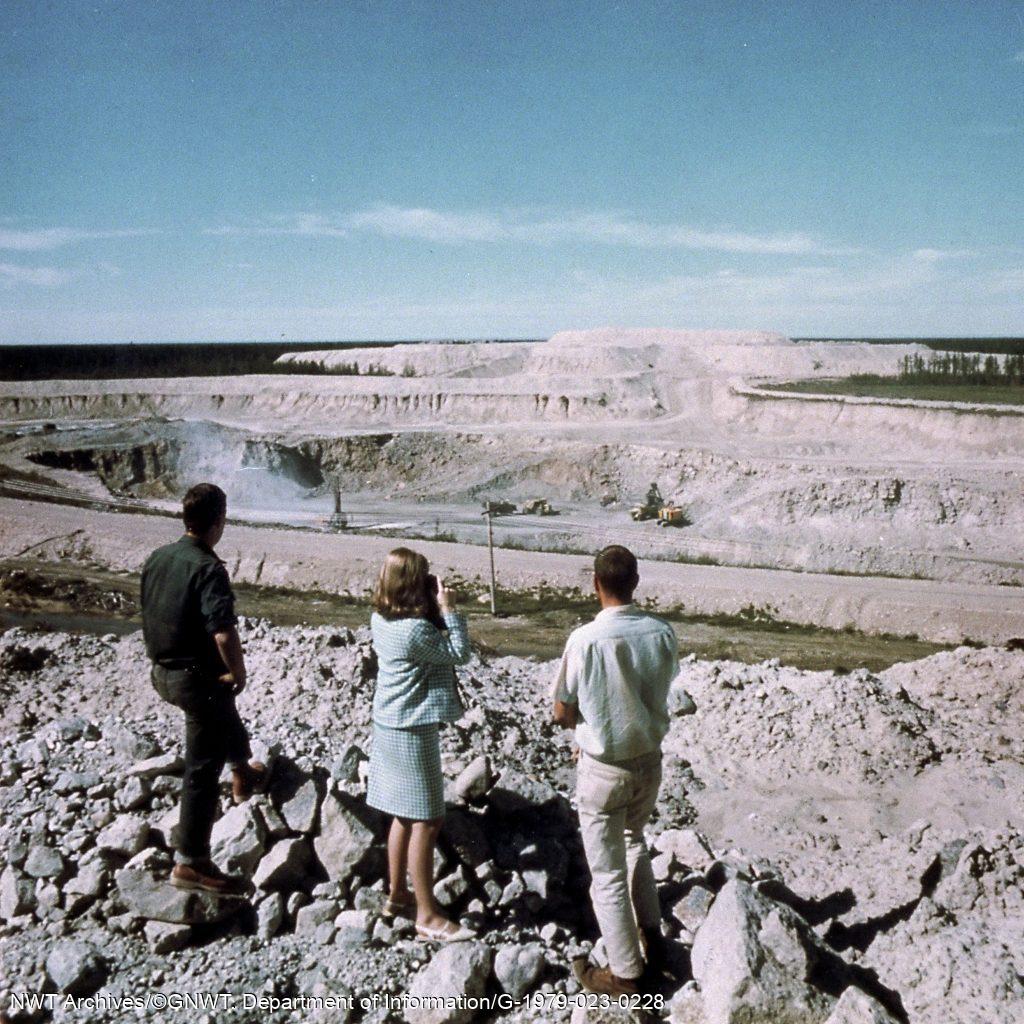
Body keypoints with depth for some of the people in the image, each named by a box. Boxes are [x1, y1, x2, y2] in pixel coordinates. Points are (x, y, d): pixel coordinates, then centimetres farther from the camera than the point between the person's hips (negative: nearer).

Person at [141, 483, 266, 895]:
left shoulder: (157, 558, 1)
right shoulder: (208, 568, -24)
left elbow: (149, 614, 12)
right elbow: (224, 633, -32)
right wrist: (238, 673, -15)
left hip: (162, 671, 9)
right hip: (199, 678, -9)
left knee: (225, 718, 35)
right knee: (201, 770, 3)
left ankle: (244, 775, 58)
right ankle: (191, 863, 12)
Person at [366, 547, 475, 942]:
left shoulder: (381, 619, 2)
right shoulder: (415, 630, -25)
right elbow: (459, 653, -14)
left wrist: (437, 610, -1)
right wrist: (449, 608, -11)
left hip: (389, 726, 9)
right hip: (412, 732, -9)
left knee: (405, 815, 20)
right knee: (427, 820, -1)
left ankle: (397, 894, 32)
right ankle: (427, 915, 6)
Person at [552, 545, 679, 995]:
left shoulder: (585, 640, -23)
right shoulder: (662, 633, -11)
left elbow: (563, 714, -12)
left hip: (604, 768, -5)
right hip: (649, 759, 5)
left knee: (608, 873, 10)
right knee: (634, 843, 30)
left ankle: (625, 974, 22)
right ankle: (651, 936, 40)